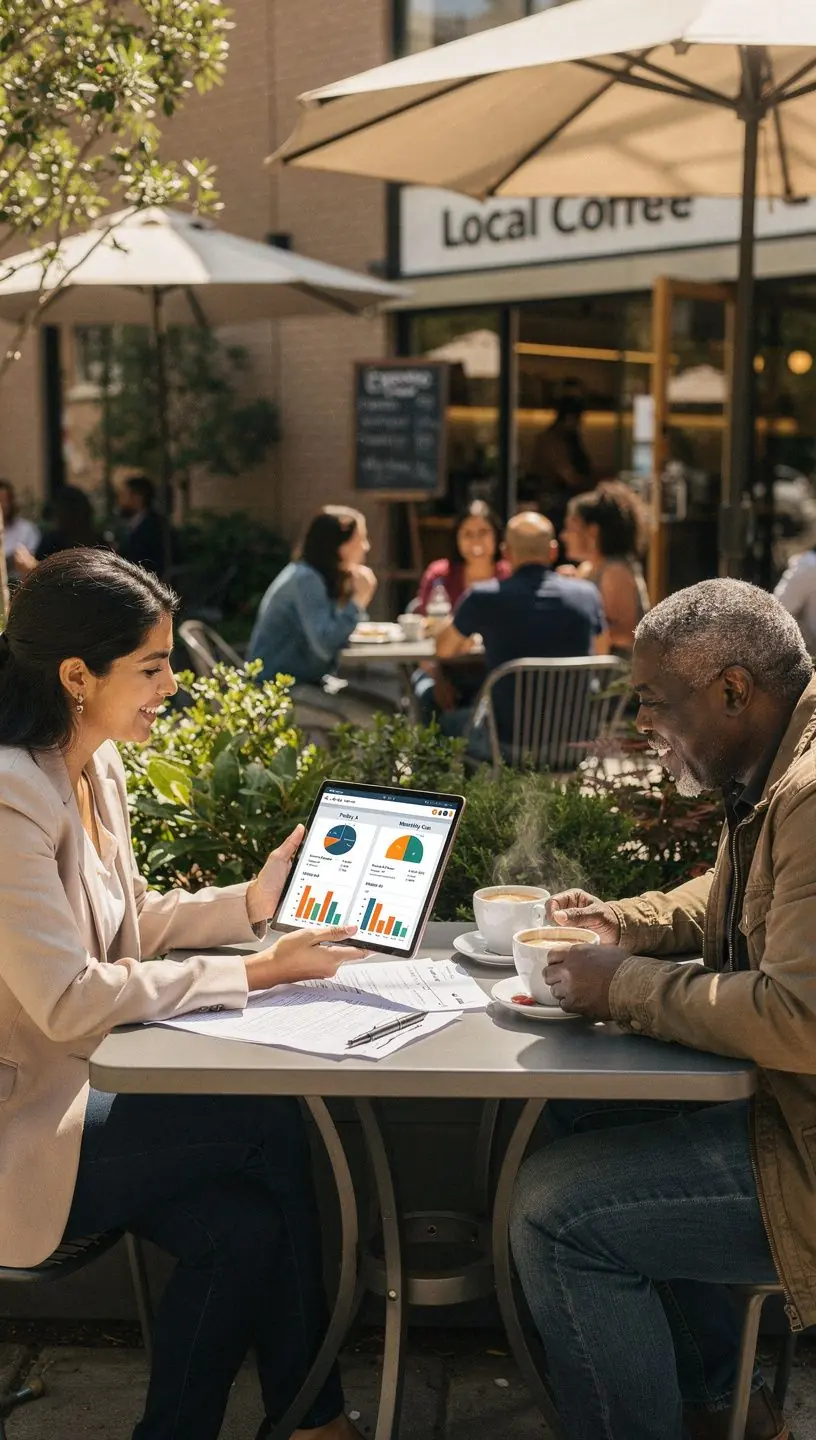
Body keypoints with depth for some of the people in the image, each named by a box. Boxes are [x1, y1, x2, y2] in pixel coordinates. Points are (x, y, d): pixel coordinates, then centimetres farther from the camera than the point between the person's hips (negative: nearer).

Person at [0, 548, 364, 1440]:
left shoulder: (96, 768, 6)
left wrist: (253, 901, 4)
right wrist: (252, 975, -22)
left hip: (81, 1080, 8)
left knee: (244, 1226, -11)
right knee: (272, 1124, -14)